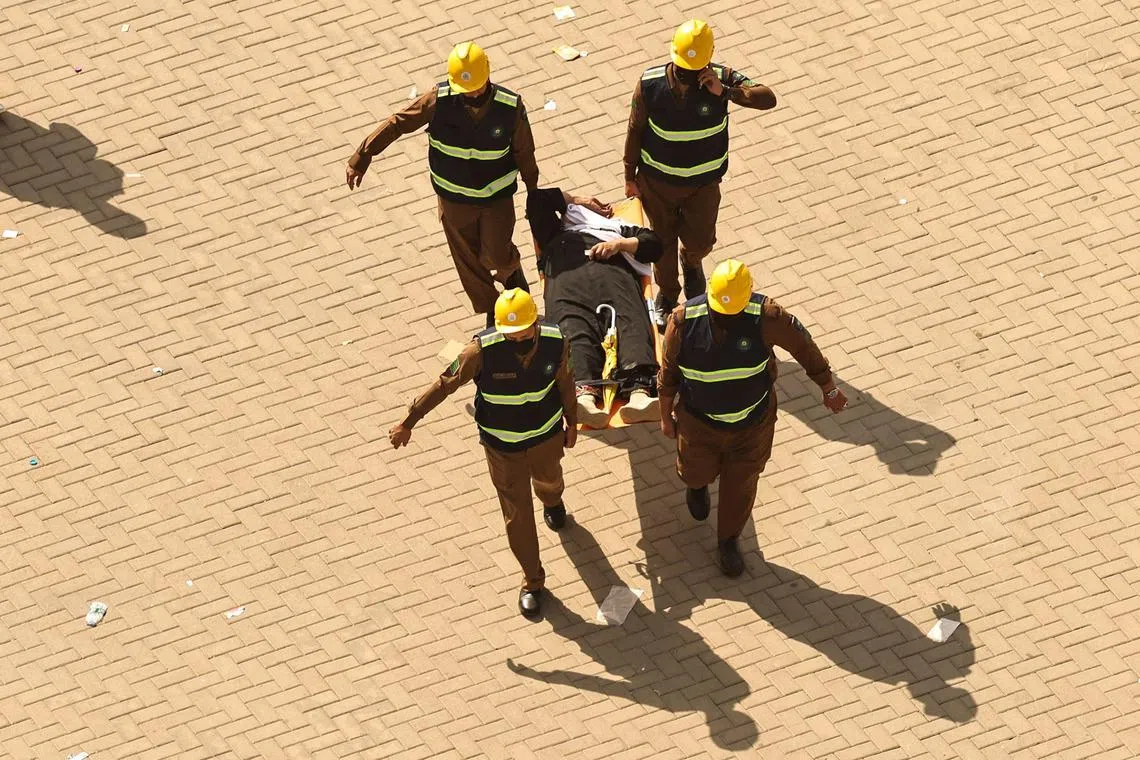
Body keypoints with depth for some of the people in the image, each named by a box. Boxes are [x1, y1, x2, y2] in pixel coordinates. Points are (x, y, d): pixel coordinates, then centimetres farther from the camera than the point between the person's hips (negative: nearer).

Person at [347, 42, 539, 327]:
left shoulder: (511, 106, -21)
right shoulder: (440, 100, -22)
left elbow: (524, 152, -7)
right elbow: (398, 123, -14)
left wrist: (533, 193, 5)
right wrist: (362, 157, -16)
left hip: (497, 197, -1)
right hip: (454, 199, 1)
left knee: (498, 259, 3)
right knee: (469, 263, 13)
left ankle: (513, 270, 42)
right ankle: (492, 316, 37)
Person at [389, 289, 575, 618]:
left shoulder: (556, 342, -25)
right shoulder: (483, 350, -33)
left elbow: (564, 382, -5)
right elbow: (445, 384, -23)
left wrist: (571, 423, 9)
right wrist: (408, 423, -17)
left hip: (547, 434, 3)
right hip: (503, 446, -3)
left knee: (549, 479, 34)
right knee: (517, 516, 9)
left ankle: (552, 503, 73)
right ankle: (532, 582, 31)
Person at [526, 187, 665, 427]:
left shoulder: (617, 228, 43)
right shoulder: (555, 232, 44)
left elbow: (653, 243, 27)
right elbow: (538, 198, 39)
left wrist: (620, 244, 9)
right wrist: (575, 200, 47)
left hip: (615, 271, 0)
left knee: (632, 324, -32)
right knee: (574, 330, -33)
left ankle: (639, 393, -58)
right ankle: (584, 393, -61)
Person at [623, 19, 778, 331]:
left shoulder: (721, 78, -24)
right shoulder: (650, 85, -24)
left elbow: (768, 99, -31)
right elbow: (635, 130, -9)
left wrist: (724, 91, -43)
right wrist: (630, 176, 0)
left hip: (704, 182, 0)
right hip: (658, 181, 0)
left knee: (700, 241, 12)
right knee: (663, 241, 17)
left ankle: (691, 262, 51)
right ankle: (667, 293, 45)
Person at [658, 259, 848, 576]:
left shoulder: (765, 317, -28)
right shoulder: (684, 321, -26)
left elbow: (803, 345, -11)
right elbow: (668, 372, -9)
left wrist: (829, 388, 1)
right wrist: (666, 416, 3)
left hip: (752, 423, 0)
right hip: (699, 421, 0)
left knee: (740, 485, 16)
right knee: (697, 472, 24)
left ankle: (728, 541, 43)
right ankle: (698, 485, 63)